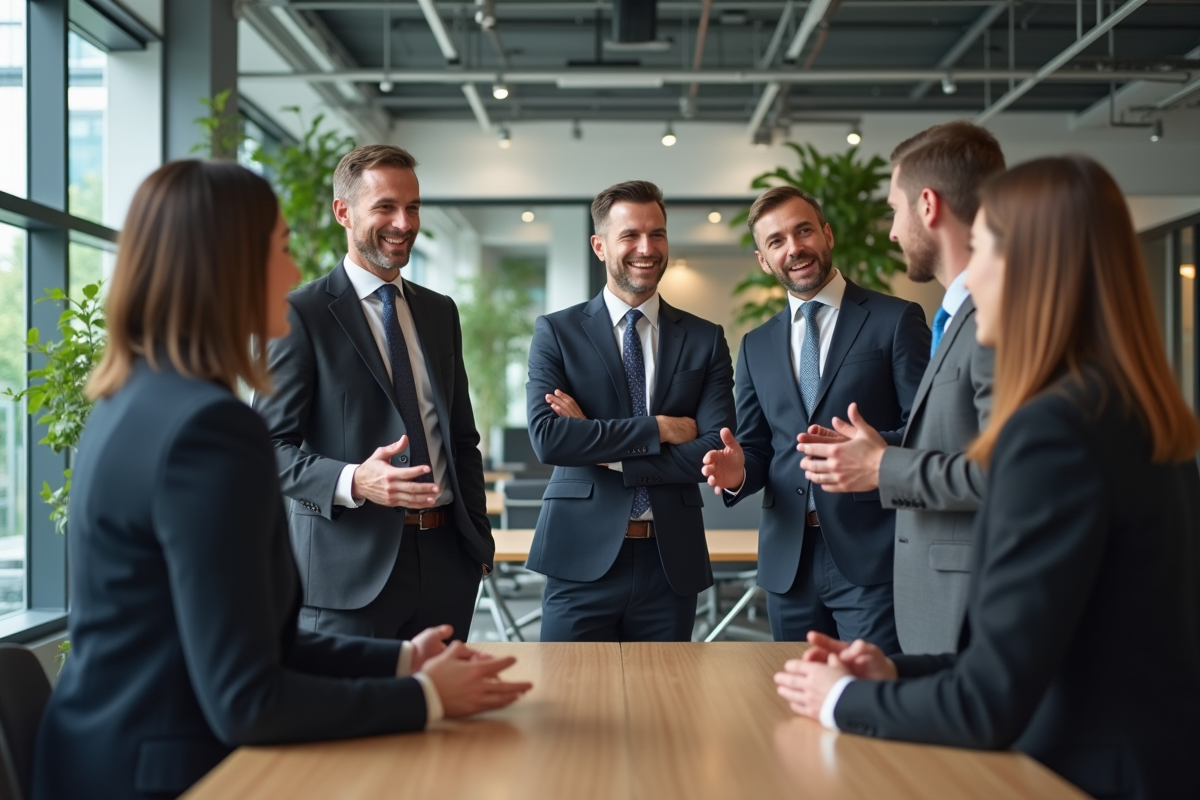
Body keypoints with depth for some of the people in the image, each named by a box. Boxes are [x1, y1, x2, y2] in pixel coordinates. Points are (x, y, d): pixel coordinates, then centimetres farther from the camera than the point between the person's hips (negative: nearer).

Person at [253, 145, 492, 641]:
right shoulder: (301, 314, -5)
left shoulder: (440, 312, 15)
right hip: (350, 566, -5)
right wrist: (354, 482, -26)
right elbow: (273, 446, -10)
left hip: (445, 560, 6)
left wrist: (479, 541, 14)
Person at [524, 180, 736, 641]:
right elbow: (546, 438, -11)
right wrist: (657, 428, -12)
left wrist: (605, 454, -10)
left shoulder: (705, 340, 7)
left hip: (673, 563, 2)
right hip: (583, 560, -2)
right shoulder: (556, 331, 3)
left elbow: (716, 451, -4)